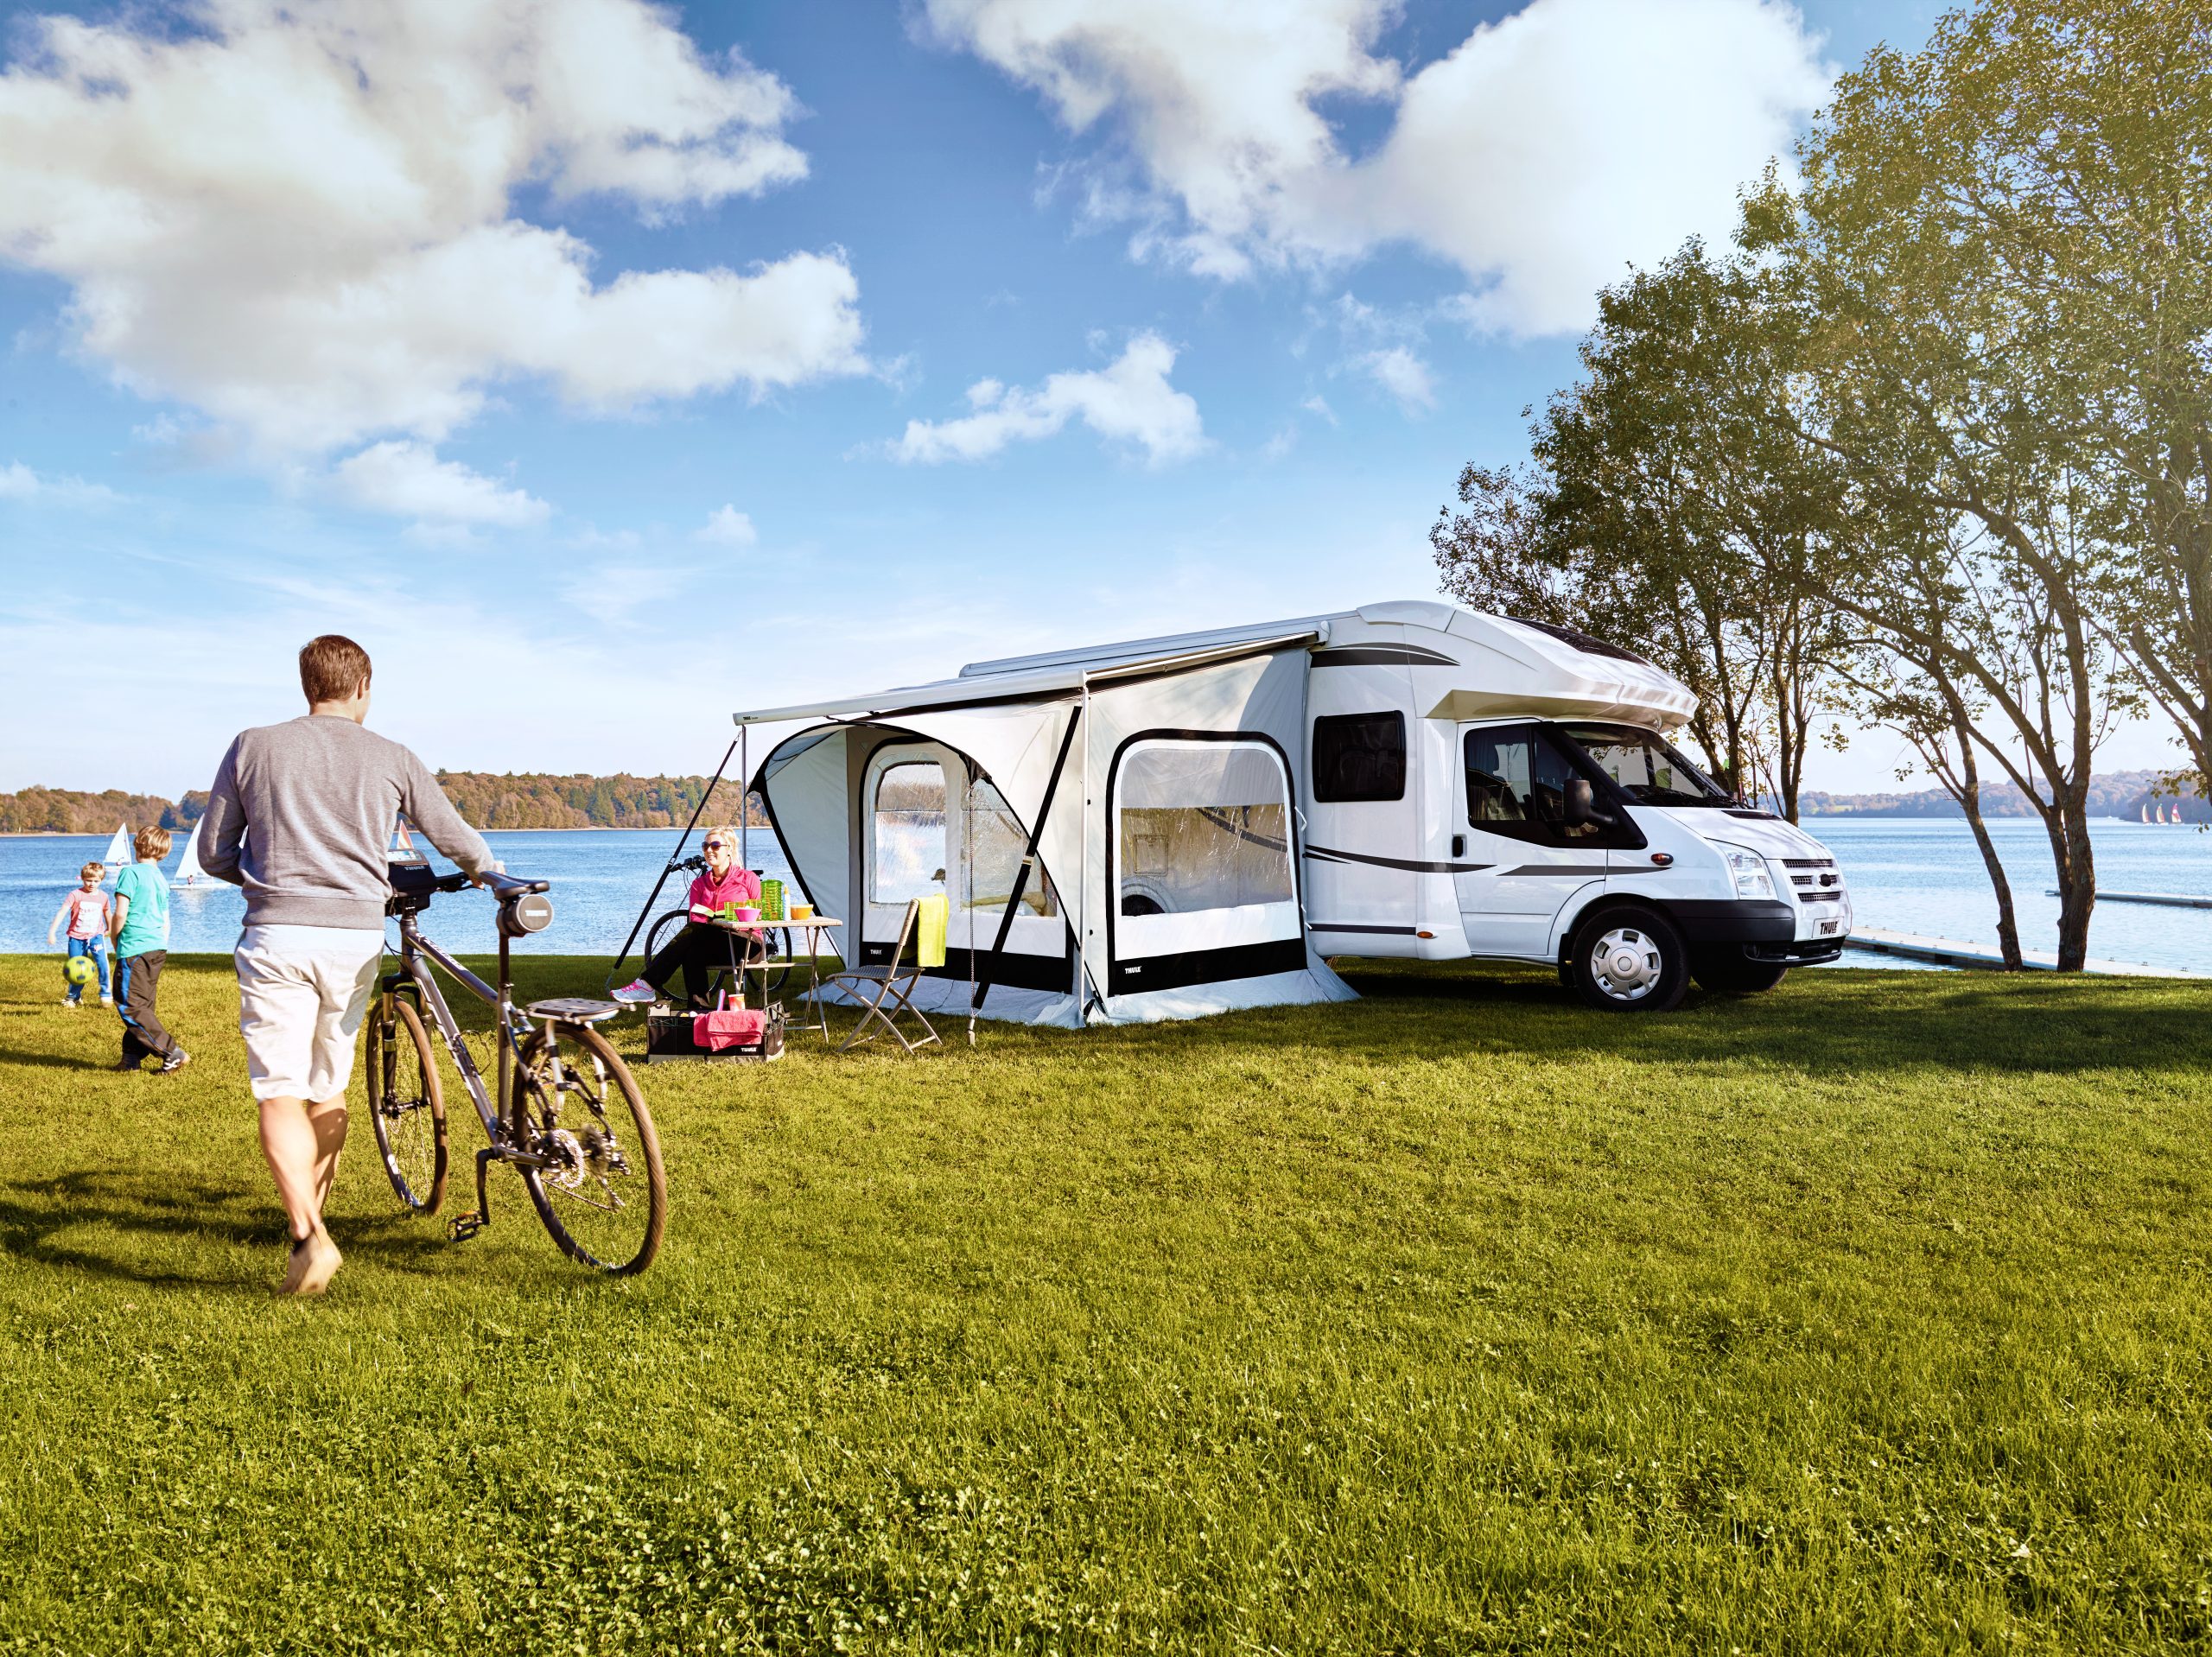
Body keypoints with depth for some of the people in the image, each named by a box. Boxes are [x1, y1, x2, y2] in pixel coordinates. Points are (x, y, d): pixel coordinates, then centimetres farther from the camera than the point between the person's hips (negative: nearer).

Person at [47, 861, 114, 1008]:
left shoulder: (103, 896, 1)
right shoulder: (76, 895, -10)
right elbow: (62, 912, -18)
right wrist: (52, 931, -27)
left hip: (96, 936, 1)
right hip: (77, 937, -1)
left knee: (102, 964, -16)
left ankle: (105, 995, -3)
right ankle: (73, 997, 26)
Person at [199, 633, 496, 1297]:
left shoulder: (252, 748, 6)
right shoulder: (391, 758, 6)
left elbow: (213, 854, 10)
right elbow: (452, 834, 17)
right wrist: (489, 870, 38)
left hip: (276, 937, -1)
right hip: (354, 937, 1)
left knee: (281, 1094, -2)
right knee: (328, 1088, 18)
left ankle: (308, 1236, -17)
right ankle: (314, 1211, 30)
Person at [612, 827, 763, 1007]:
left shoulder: (748, 878, 6)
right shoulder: (700, 884, 17)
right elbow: (696, 919, 4)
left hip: (746, 943, -4)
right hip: (714, 948, 4)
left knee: (693, 932, -28)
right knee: (692, 953, -32)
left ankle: (647, 985, -31)